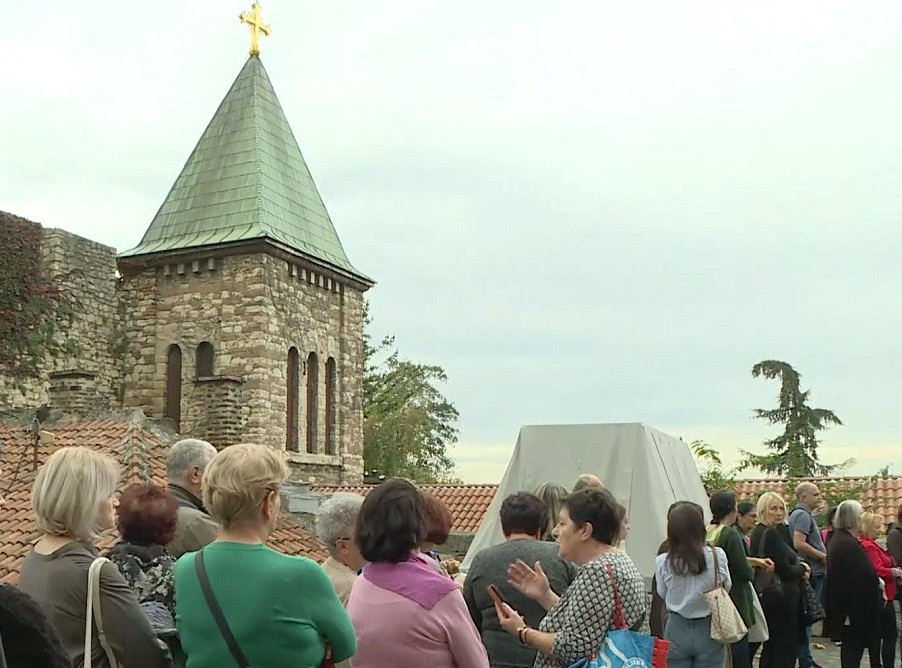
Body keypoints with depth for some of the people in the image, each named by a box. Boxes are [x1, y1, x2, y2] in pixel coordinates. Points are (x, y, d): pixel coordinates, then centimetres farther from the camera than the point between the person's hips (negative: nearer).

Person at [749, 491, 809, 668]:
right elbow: (785, 571, -20)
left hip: (767, 596, 10)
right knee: (786, 648, -3)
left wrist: (798, 569, 4)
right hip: (782, 598, -10)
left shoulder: (757, 532, 10)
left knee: (771, 645, 18)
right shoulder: (772, 534, -19)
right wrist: (802, 568, -1)